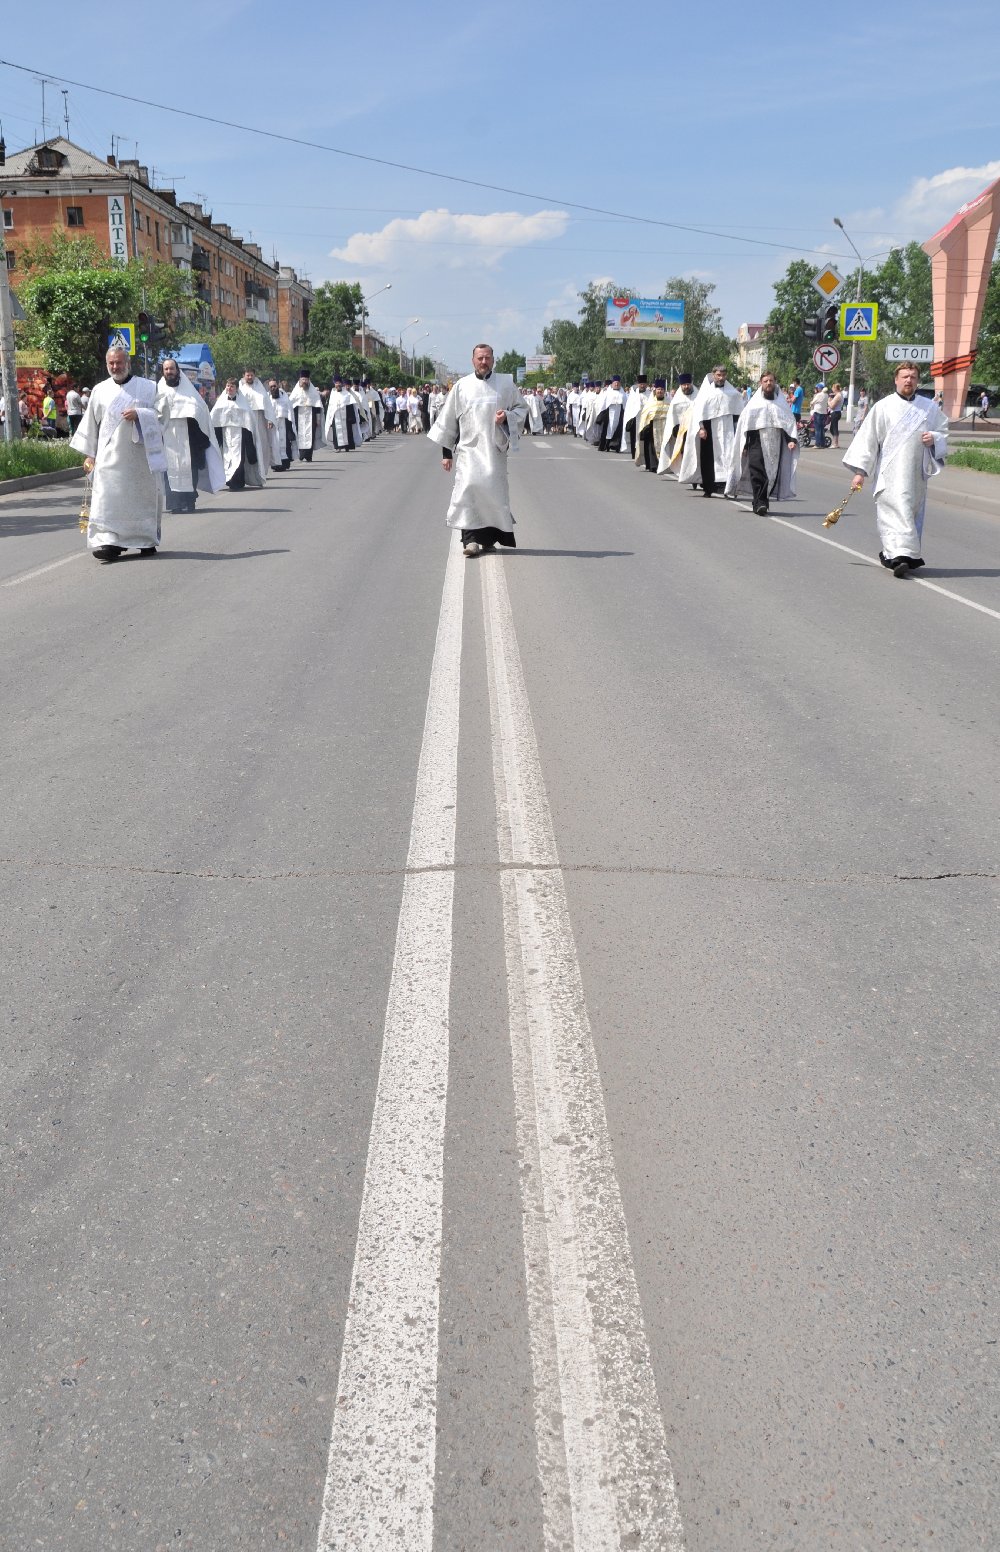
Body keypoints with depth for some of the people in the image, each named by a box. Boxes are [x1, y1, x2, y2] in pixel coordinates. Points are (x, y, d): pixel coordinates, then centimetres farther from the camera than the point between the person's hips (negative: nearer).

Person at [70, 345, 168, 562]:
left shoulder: (147, 387, 5)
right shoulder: (100, 391, 10)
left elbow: (161, 414, 1)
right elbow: (91, 423, 12)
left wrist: (139, 414, -16)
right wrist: (89, 453, 9)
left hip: (139, 455, -1)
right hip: (110, 456, 1)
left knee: (143, 496, 5)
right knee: (108, 498, -10)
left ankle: (147, 540, 17)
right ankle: (109, 540, -13)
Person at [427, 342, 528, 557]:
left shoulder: (506, 384, 6)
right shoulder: (461, 386, 6)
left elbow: (521, 408, 12)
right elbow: (448, 419, 10)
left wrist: (507, 416, -10)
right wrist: (446, 451, 8)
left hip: (495, 447, 1)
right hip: (468, 447, -1)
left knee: (493, 490, 0)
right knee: (468, 486, -17)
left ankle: (489, 538, 14)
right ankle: (471, 538, -17)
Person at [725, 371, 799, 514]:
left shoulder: (781, 403, 14)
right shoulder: (755, 403, 9)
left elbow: (790, 421, 8)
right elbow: (745, 424, 7)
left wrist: (792, 439, -8)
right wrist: (745, 445, 1)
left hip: (775, 445, 2)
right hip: (757, 444, -2)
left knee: (772, 475, 1)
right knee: (758, 473, -15)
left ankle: (760, 503, 11)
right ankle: (759, 503, -18)